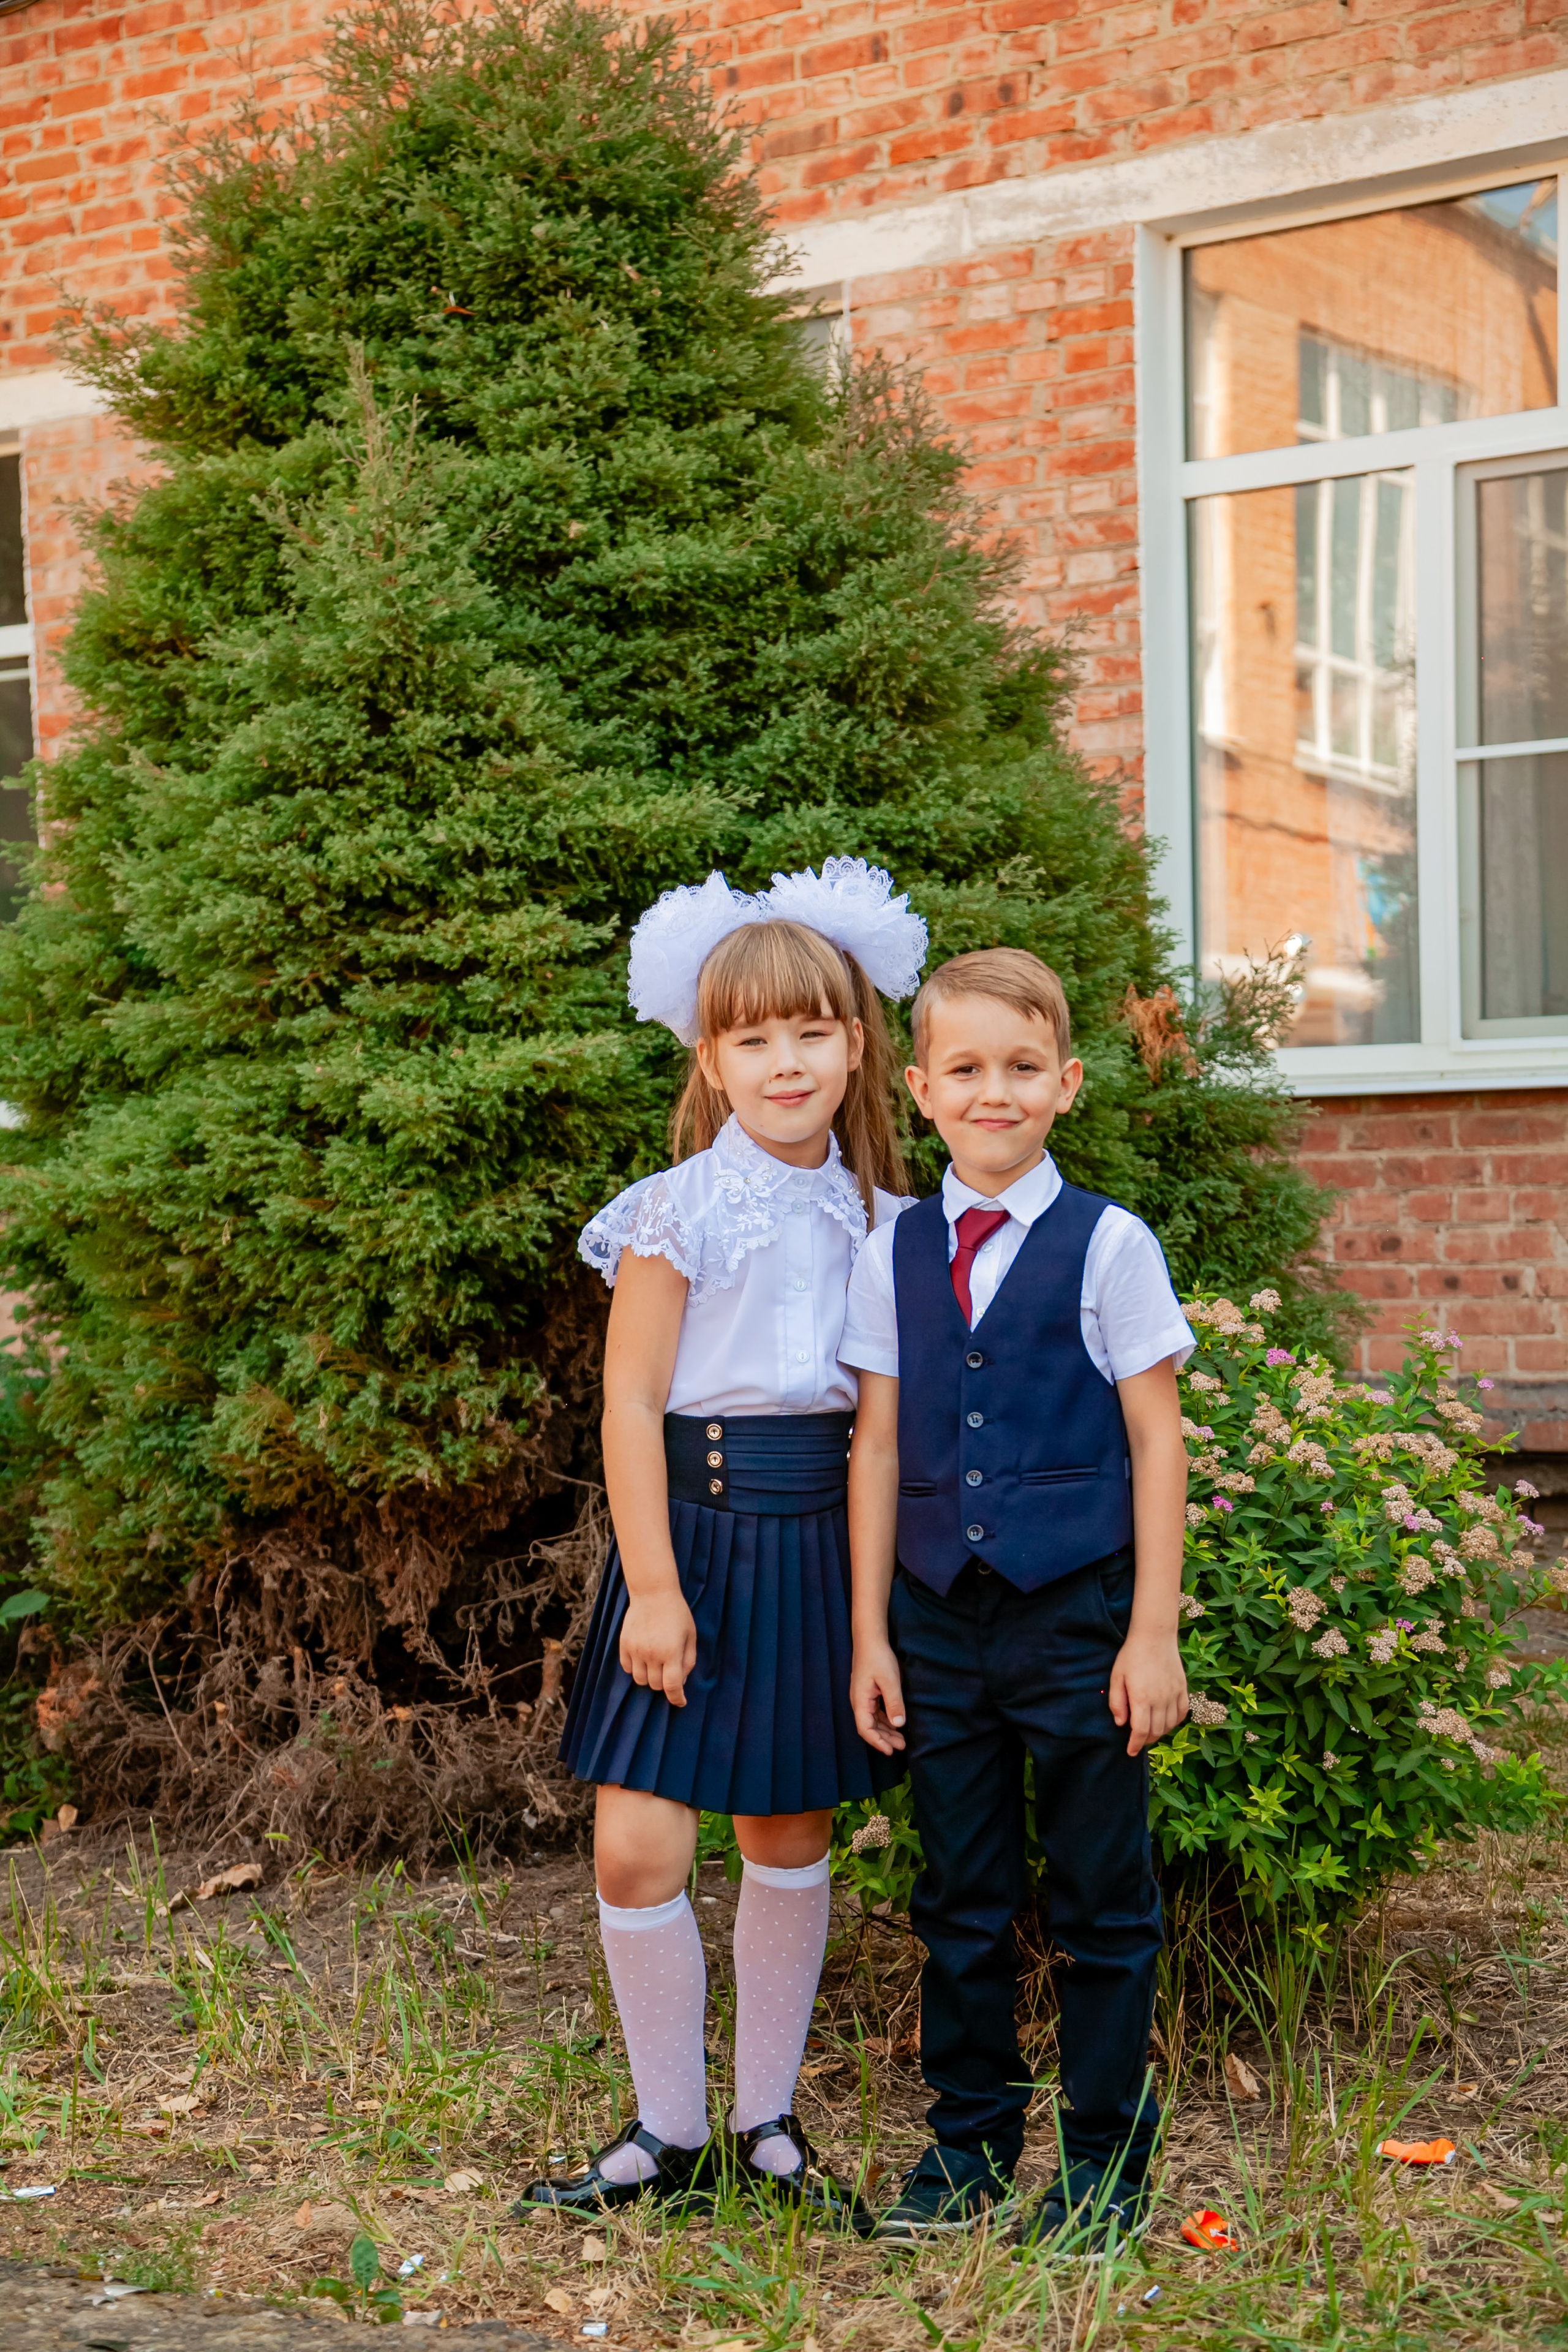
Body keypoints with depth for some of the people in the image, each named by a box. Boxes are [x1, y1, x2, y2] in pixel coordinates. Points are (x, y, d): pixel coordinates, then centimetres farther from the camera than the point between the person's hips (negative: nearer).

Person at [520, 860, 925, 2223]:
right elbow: (632, 1403, -9)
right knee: (637, 1848, -7)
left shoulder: (876, 1218, 5)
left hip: (823, 1536, 4)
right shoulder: (682, 1211, -7)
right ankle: (671, 2135, 13)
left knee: (791, 1839, 12)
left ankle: (768, 2123, 28)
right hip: (697, 1524, -3)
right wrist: (654, 1585, -13)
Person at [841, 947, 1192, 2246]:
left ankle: (1107, 2158, 21)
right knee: (960, 1896, 12)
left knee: (1102, 1895, 6)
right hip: (940, 1619, 3)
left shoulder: (1108, 1246, -4)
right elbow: (878, 1446, 8)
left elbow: (1157, 1442, -2)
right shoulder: (893, 1255, 5)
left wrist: (1154, 1631, -6)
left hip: (1080, 1613, -3)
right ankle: (970, 2142, 27)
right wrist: (872, 1633, 6)